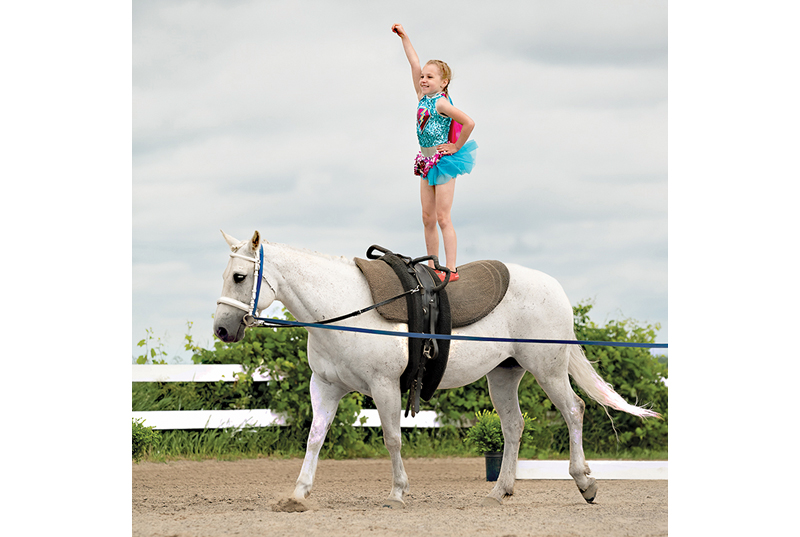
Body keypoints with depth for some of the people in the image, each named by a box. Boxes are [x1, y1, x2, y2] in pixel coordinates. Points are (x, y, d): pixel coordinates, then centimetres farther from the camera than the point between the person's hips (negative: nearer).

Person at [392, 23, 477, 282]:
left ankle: (450, 270, -9)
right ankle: (433, 268, 12)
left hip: (443, 162, -8)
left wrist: (456, 147, -14)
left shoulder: (441, 103, -15)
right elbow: (415, 64, 9)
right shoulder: (423, 98, 6)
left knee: (443, 218, -9)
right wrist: (404, 37, 10)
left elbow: (469, 123, -24)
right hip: (427, 162, 8)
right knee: (428, 218, 8)